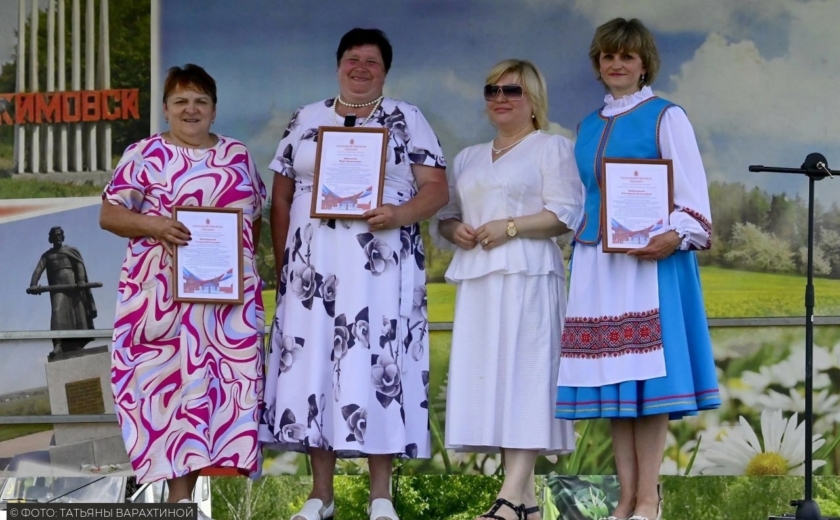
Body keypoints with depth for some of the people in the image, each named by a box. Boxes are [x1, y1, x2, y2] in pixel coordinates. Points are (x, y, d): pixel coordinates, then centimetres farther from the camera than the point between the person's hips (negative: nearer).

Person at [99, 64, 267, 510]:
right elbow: (109, 214, -2)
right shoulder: (146, 154, 2)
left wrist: (246, 257, 3)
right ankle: (178, 492, -2)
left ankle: (186, 484, 5)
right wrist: (154, 226, -18)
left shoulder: (238, 155, 13)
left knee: (221, 380, -1)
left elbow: (256, 217, 19)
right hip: (164, 295, -3)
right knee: (172, 377, -6)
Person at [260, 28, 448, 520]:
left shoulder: (407, 120, 6)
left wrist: (400, 214, -20)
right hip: (314, 267, 3)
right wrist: (283, 264, 6)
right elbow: (282, 197, 14)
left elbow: (436, 188, -1)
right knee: (313, 363, -1)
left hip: (381, 267, -2)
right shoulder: (306, 120, 13)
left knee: (377, 364, -5)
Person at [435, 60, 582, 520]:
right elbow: (445, 215, 23)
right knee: (490, 380, 0)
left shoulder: (552, 148, 5)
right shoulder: (468, 159, 24)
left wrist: (511, 226, -15)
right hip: (478, 279, 6)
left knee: (522, 376, -13)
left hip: (528, 276, -6)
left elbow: (565, 214, -5)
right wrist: (455, 230, 0)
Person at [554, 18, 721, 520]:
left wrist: (676, 236, -22)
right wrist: (579, 245, 10)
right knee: (611, 380, 3)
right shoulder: (588, 126, 18)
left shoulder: (667, 117, 1)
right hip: (596, 262, 6)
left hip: (651, 258, -6)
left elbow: (693, 193, -6)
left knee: (646, 374, -8)